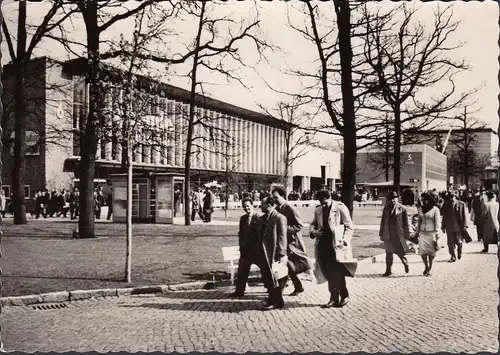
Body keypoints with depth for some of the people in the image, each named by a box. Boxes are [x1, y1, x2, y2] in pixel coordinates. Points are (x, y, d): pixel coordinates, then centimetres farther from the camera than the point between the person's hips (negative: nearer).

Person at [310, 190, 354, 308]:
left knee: (337, 273, -1)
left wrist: (344, 240, -17)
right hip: (322, 245, 5)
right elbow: (313, 223, 22)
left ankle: (344, 296, 19)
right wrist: (313, 231, -1)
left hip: (335, 245, -5)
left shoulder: (340, 208, -6)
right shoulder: (318, 211, 11)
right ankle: (334, 298, 19)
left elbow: (349, 227, -5)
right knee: (327, 273, 6)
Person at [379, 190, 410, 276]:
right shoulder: (386, 208, 9)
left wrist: (406, 235, -4)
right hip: (388, 234, 3)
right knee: (389, 252, 7)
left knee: (400, 252, 1)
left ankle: (406, 264, 31)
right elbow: (383, 221, 13)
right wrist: (381, 234, 10)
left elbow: (406, 223, -1)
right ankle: (388, 270, 15)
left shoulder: (402, 209, -3)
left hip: (398, 234, -3)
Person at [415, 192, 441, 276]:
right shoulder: (421, 209, 10)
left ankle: (430, 268, 15)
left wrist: (437, 234, -11)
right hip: (422, 233, 4)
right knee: (422, 251, -6)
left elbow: (437, 222, -6)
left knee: (431, 252, 2)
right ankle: (426, 267, 12)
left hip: (431, 233, -4)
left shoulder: (435, 209, -5)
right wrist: (417, 231, 14)